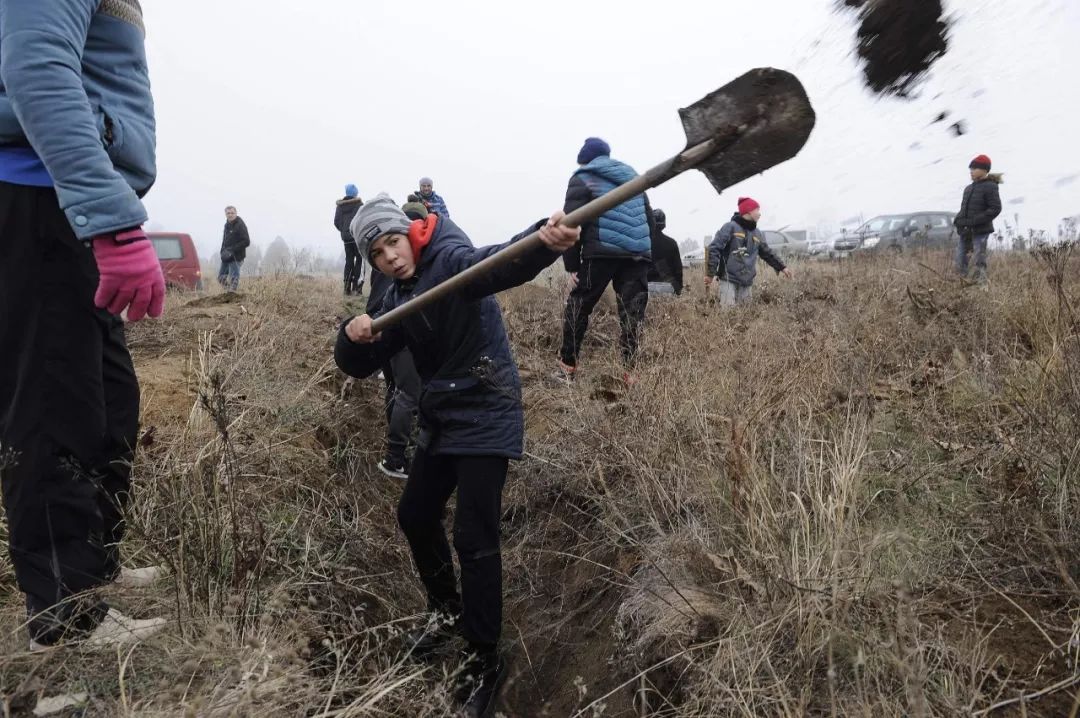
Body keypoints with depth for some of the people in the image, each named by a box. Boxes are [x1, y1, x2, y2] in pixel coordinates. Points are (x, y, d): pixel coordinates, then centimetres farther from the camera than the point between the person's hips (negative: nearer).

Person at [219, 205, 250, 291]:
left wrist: (232, 250, -20)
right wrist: (223, 251, 3)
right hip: (226, 258, 9)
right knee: (221, 277, 12)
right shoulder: (227, 225, 15)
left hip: (236, 258, -9)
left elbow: (246, 242, -18)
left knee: (233, 278, -7)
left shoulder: (240, 225, -11)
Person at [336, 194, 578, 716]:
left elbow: (498, 264, -38)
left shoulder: (450, 259, -15)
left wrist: (543, 242, -61)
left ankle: (485, 660, 12)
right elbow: (361, 365, 8)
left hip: (485, 418, -9)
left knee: (474, 539, -7)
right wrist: (351, 337, -16)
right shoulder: (398, 298, 9)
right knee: (415, 515, 19)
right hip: (440, 419, 9)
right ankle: (450, 611, 42)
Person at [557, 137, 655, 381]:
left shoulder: (582, 179, 9)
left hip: (602, 253, -4)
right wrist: (648, 258, 23)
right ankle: (629, 371, -2)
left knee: (578, 307, 8)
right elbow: (649, 219, 25)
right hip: (639, 254, 4)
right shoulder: (632, 176, 27)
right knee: (631, 314, 3)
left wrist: (571, 265, 0)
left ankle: (567, 366, 11)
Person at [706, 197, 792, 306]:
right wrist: (710, 273, -16)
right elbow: (714, 249, -10)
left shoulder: (758, 234, 17)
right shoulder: (730, 227, -4)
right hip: (729, 279, -7)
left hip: (747, 281, 7)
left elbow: (767, 253, 29)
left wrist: (781, 267, 25)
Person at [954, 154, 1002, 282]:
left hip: (980, 231, -7)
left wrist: (974, 221, -19)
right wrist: (958, 219, 2)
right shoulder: (969, 188, 13)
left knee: (979, 262, -5)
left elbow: (996, 209, -14)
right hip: (965, 231, 7)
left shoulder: (990, 187, -7)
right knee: (960, 261, 6)